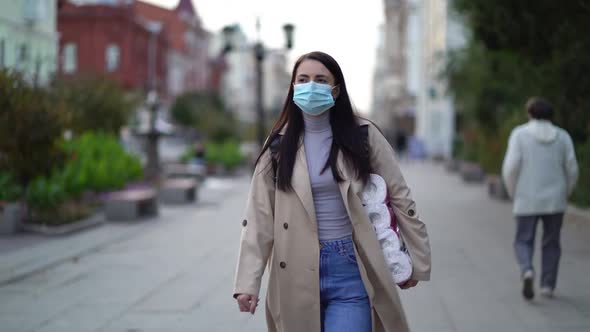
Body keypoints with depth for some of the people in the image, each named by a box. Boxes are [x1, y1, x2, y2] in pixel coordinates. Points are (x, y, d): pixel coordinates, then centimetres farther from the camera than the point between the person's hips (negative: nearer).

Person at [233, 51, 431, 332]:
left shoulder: (363, 135, 0)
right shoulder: (279, 144, 3)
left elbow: (399, 197, 5)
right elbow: (259, 216, -1)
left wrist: (418, 261, 6)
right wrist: (248, 281, -10)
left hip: (351, 269, -2)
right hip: (298, 273, 2)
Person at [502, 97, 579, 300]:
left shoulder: (519, 134, -4)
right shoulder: (562, 136, 2)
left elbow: (511, 166, -12)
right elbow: (572, 169, -1)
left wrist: (513, 193, 3)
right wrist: (564, 195, 14)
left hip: (527, 201, -2)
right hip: (554, 200, 2)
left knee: (524, 243, 6)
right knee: (551, 244, 17)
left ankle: (527, 272, -21)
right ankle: (548, 286, 12)